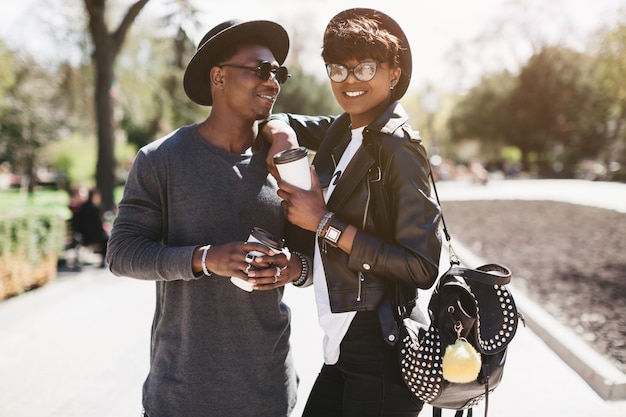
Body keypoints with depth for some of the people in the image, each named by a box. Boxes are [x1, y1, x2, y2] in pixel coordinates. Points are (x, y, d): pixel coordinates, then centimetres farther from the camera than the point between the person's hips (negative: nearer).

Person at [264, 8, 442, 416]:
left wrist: (324, 223, -18)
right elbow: (278, 122, 21)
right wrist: (280, 132, -3)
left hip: (382, 353, -7)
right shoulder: (344, 131, 6)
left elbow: (421, 267, -20)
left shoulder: (397, 145, -16)